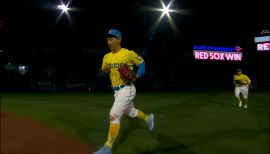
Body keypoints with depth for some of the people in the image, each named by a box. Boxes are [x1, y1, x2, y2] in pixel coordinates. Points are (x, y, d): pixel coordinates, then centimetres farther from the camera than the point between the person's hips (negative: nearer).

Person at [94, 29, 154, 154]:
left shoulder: (129, 53, -12)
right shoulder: (107, 57, 5)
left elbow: (141, 63, 1)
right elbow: (104, 71, 14)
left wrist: (136, 76, -14)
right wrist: (105, 70, -10)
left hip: (127, 89, -7)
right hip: (116, 91, 8)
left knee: (114, 115, -15)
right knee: (130, 112, 24)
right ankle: (148, 118, 54)